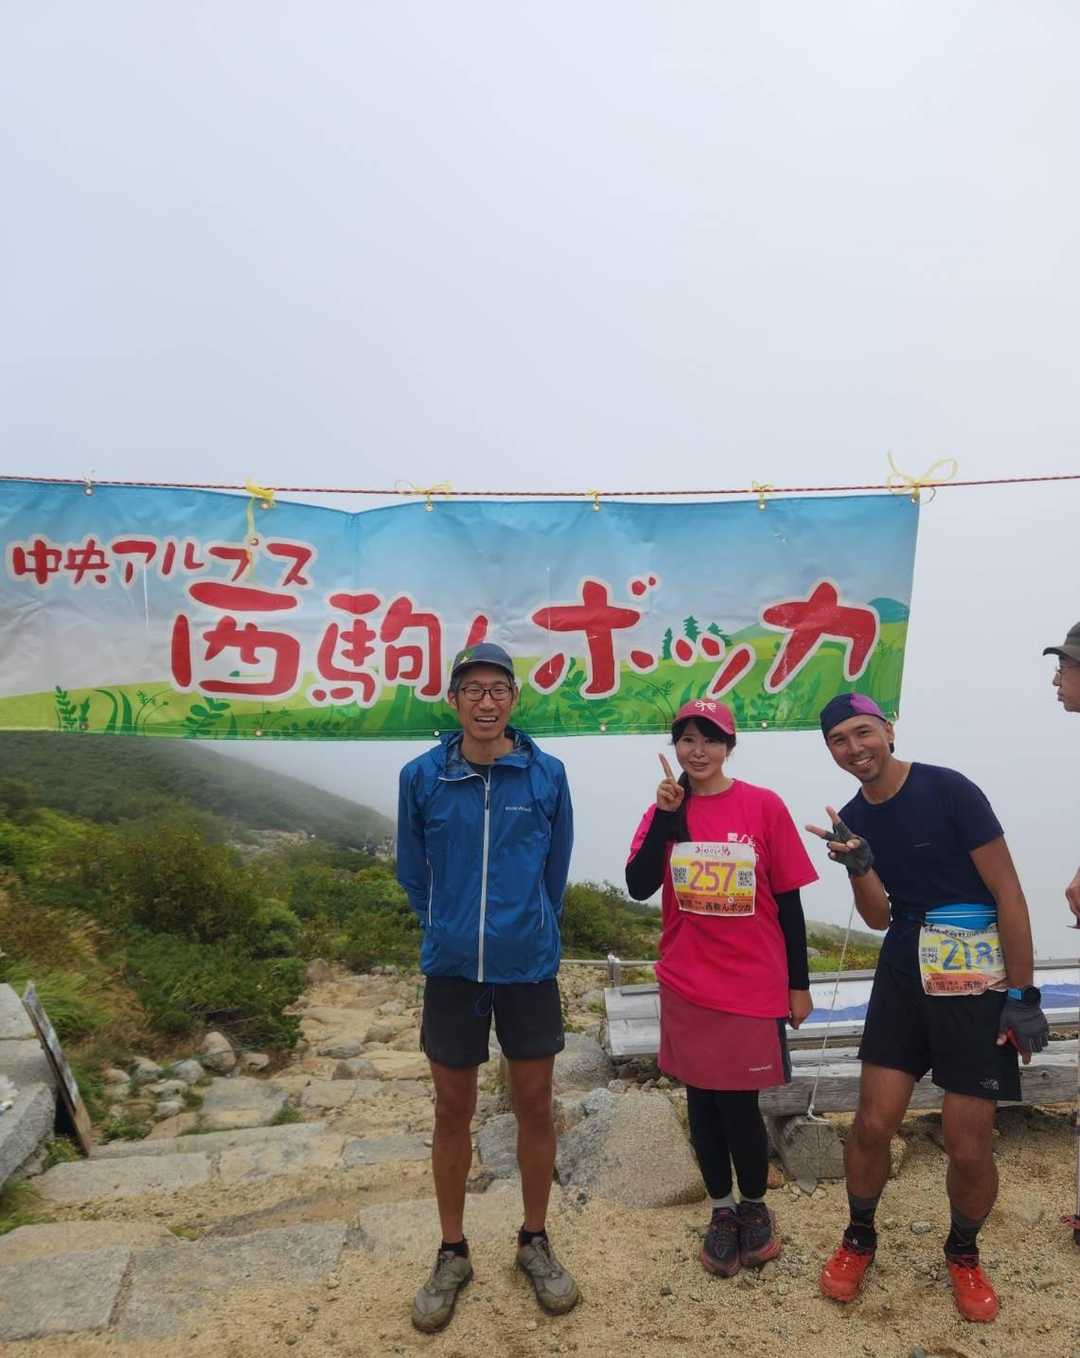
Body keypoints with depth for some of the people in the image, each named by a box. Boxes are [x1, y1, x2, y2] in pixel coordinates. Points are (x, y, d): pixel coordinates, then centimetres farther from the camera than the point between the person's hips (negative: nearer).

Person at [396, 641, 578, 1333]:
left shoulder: (547, 775, -8)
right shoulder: (422, 776, -8)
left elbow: (556, 869, 4)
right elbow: (413, 872, 4)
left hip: (529, 966, 0)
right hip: (452, 968, 0)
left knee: (535, 1105, 12)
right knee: (453, 1111, 13)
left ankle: (535, 1241, 34)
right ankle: (453, 1254, 32)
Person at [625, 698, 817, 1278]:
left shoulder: (764, 806, -7)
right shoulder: (664, 811, 1)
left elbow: (788, 900, -2)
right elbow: (638, 886, -11)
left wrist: (798, 983, 1)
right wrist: (667, 815, -20)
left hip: (753, 985, -2)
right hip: (687, 985, 3)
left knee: (739, 1103, 3)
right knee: (702, 1100, 12)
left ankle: (755, 1206, 31)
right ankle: (721, 1210, 34)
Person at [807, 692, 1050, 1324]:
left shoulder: (949, 790, -15)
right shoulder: (852, 818, 2)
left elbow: (1008, 892, -12)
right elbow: (879, 918, 4)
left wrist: (1023, 995, -11)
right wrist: (859, 864, -17)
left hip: (977, 985, -4)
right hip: (902, 980, 4)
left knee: (969, 1147, 2)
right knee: (873, 1125, 5)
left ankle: (963, 1253, 31)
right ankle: (860, 1238, 30)